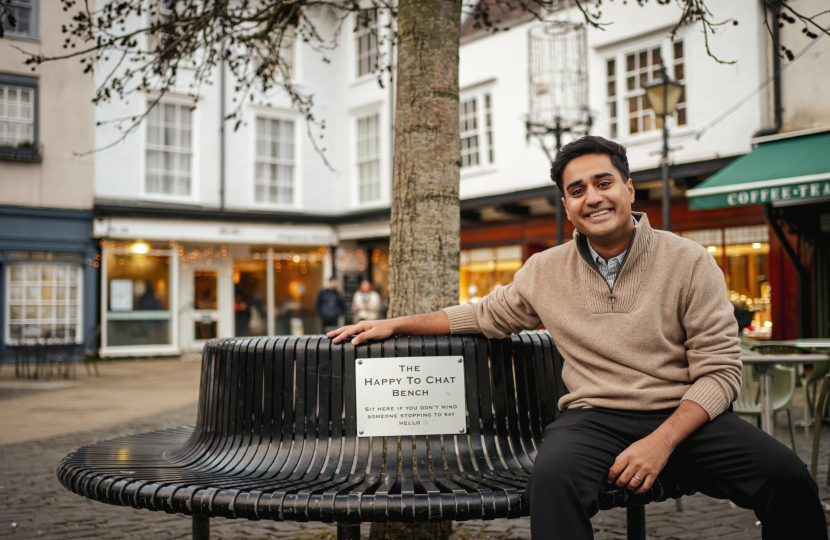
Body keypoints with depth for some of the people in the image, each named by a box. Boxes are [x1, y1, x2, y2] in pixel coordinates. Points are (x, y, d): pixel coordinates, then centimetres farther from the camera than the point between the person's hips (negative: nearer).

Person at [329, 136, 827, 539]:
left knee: (788, 477, -26)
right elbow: (484, 315, 24)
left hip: (685, 416, 0)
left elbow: (720, 371, -2)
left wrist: (661, 441, -17)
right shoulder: (545, 272, 9)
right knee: (554, 476, -34)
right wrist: (395, 324, 21)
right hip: (595, 417, 1)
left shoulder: (688, 263, 0)